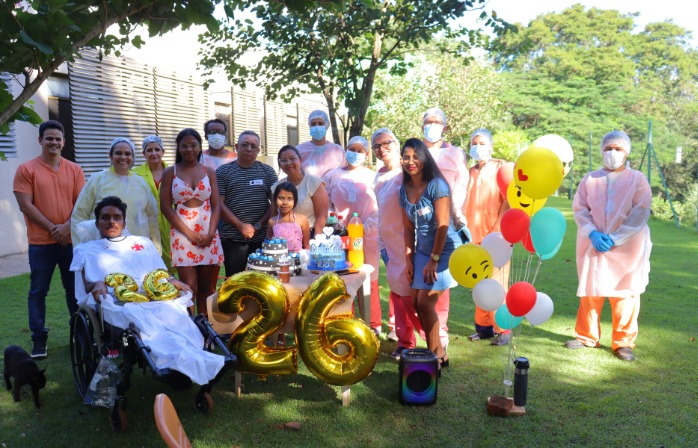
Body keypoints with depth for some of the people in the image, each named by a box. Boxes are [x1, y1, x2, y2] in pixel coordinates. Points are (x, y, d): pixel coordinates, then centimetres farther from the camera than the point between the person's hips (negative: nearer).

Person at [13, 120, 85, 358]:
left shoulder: (74, 169, 7)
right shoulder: (26, 169, -1)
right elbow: (25, 205, -7)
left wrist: (67, 226, -12)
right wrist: (52, 228, -12)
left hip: (71, 240, 2)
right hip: (41, 242, -2)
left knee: (75, 288, 10)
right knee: (38, 291, 3)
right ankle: (39, 339, 12)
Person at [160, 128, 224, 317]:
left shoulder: (209, 172, 10)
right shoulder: (170, 173, 4)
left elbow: (216, 206, 6)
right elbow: (165, 207, -2)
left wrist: (210, 234, -9)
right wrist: (190, 234, -10)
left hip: (208, 236, 2)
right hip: (182, 235, -2)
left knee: (206, 288, 6)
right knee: (189, 288, -7)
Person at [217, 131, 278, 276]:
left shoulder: (267, 171, 9)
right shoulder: (223, 172, 5)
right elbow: (219, 204, -2)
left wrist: (259, 225, -8)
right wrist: (240, 225, -11)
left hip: (262, 237, 1)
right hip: (233, 238, -1)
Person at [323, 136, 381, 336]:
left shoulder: (372, 177, 5)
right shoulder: (333, 175, 10)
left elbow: (380, 210, -2)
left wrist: (365, 227, -14)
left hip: (367, 238, -1)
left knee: (369, 282, 2)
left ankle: (374, 325, 13)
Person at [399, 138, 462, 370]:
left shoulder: (436, 185, -15)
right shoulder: (404, 190, 4)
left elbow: (443, 225, -18)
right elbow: (408, 228, 9)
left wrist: (434, 260, -17)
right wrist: (408, 259, 5)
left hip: (444, 250, -7)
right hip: (422, 252, 7)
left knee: (425, 302, -9)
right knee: (416, 302, 5)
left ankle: (435, 356, 10)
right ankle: (439, 352, 22)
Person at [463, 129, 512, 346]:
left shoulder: (501, 168, 2)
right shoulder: (470, 173, 14)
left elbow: (508, 201, -4)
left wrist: (498, 231, -12)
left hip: (495, 236, -4)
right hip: (474, 237, 5)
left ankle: (502, 329, 5)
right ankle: (483, 326, 18)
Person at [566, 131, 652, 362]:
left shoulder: (637, 179, 2)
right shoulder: (590, 179, 8)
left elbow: (641, 212, -6)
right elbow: (579, 208, 3)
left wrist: (615, 238, -15)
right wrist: (592, 233, -14)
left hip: (627, 247, -2)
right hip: (593, 245, 2)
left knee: (624, 294, 1)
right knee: (590, 292, 7)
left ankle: (624, 343, 13)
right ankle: (586, 336, 21)